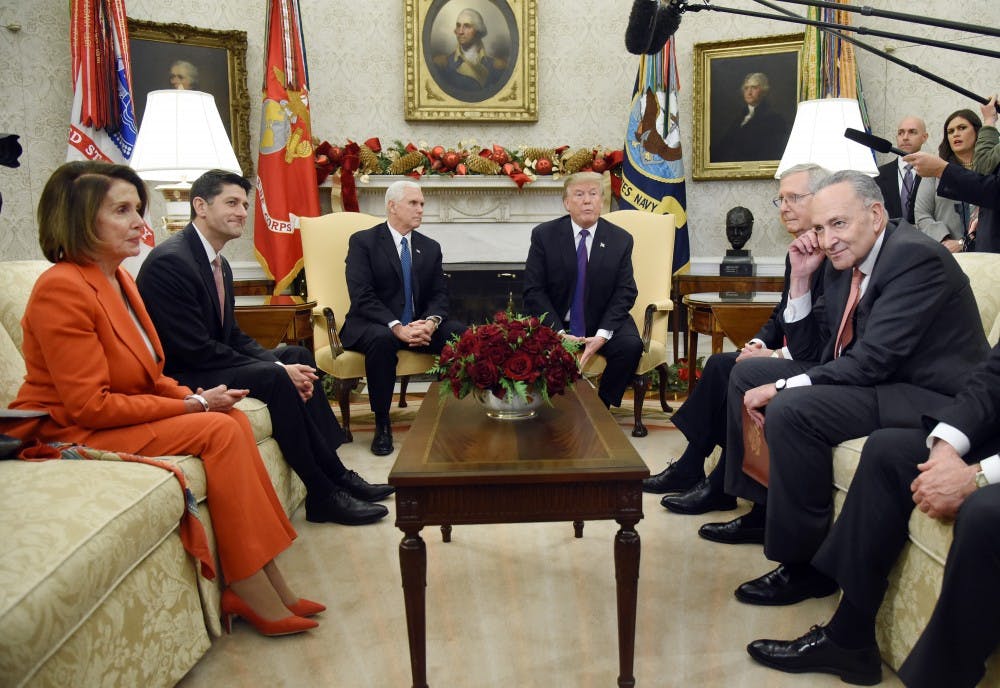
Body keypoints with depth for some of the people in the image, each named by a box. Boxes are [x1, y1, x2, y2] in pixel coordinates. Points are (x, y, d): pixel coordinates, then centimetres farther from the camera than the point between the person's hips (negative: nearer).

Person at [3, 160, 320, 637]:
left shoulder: (118, 278, 10)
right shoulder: (61, 289, -19)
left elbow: (145, 375, 13)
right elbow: (90, 405, -23)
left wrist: (196, 397, -6)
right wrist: (193, 405, -19)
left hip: (122, 415, 8)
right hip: (70, 434, -8)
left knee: (233, 421, -13)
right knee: (220, 431, -22)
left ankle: (265, 587, -12)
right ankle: (253, 591, -15)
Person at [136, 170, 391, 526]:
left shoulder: (219, 263, 10)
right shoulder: (170, 261, -20)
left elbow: (233, 335, 10)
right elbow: (195, 350, -24)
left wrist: (284, 365, -9)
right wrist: (278, 370, -21)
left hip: (210, 363, 10)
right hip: (179, 377, -10)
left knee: (298, 356, 4)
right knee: (272, 378, -27)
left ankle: (336, 474, 1)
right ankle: (323, 494, -14)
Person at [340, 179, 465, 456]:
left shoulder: (430, 247, 13)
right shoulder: (362, 241, -3)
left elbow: (440, 294, 6)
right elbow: (362, 296, -14)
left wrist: (430, 322, -18)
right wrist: (397, 328, -27)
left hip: (419, 325, 4)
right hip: (374, 325, -4)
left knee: (461, 334, -23)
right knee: (382, 339, -39)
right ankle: (382, 424, -22)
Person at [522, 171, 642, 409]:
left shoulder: (621, 239, 1)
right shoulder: (544, 235, -3)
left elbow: (625, 293, -3)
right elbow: (533, 291, -6)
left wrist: (603, 335, -19)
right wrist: (559, 333, -19)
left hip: (603, 323, 1)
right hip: (556, 324, -1)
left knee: (631, 345, -27)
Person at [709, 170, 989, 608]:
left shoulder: (915, 256, -19)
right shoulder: (842, 260, 6)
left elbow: (872, 361, -27)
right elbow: (809, 351, 9)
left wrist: (780, 388, -23)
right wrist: (801, 277, -2)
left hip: (929, 396, -9)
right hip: (873, 378, 10)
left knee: (790, 410, -30)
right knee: (748, 373, 8)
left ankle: (805, 564, -13)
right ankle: (762, 508, 17)